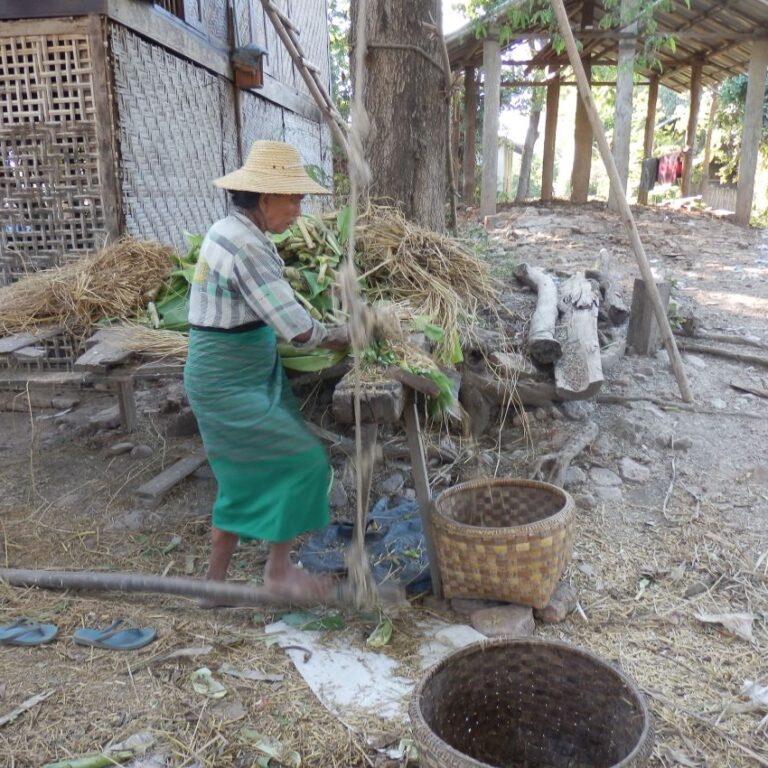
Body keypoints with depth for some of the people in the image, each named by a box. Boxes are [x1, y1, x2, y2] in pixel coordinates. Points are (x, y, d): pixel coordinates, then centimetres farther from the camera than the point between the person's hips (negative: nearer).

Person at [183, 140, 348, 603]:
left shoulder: (233, 232, 8)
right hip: (228, 383, -10)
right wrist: (347, 338, -6)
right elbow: (299, 331, -25)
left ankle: (216, 581, 29)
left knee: (249, 476, 16)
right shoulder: (248, 248, -23)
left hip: (246, 374, 10)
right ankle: (278, 571, 14)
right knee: (303, 460, -3)